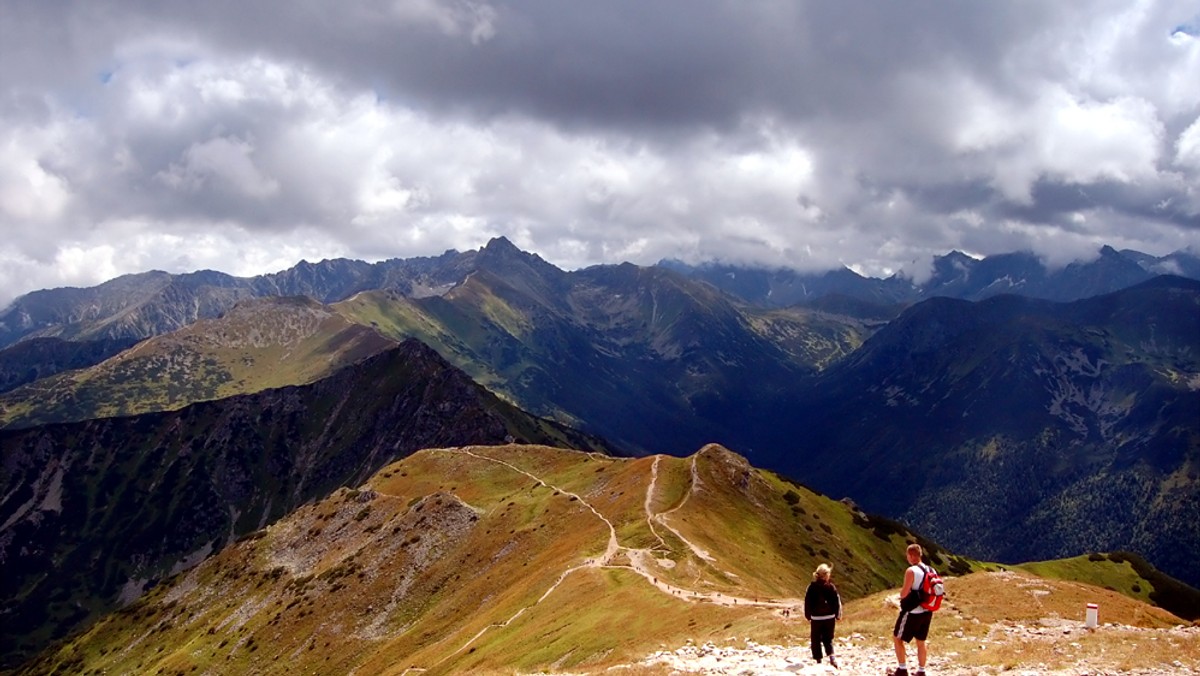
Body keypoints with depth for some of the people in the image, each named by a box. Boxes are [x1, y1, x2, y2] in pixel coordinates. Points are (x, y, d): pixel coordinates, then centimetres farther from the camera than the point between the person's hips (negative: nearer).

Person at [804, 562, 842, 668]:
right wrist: (838, 615, 12)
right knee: (828, 639, 12)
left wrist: (808, 615, 12)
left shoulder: (812, 587, -6)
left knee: (816, 640, 10)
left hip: (816, 617, -1)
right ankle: (831, 656, -10)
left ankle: (818, 660, 9)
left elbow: (807, 602, 0)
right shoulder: (831, 587, -7)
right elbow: (837, 601, -2)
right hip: (829, 617, 1)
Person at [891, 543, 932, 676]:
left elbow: (903, 594, -20)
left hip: (912, 613, -7)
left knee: (897, 638, 7)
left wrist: (902, 590, 2)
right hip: (926, 612, 7)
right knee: (921, 642, 17)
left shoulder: (911, 571, -18)